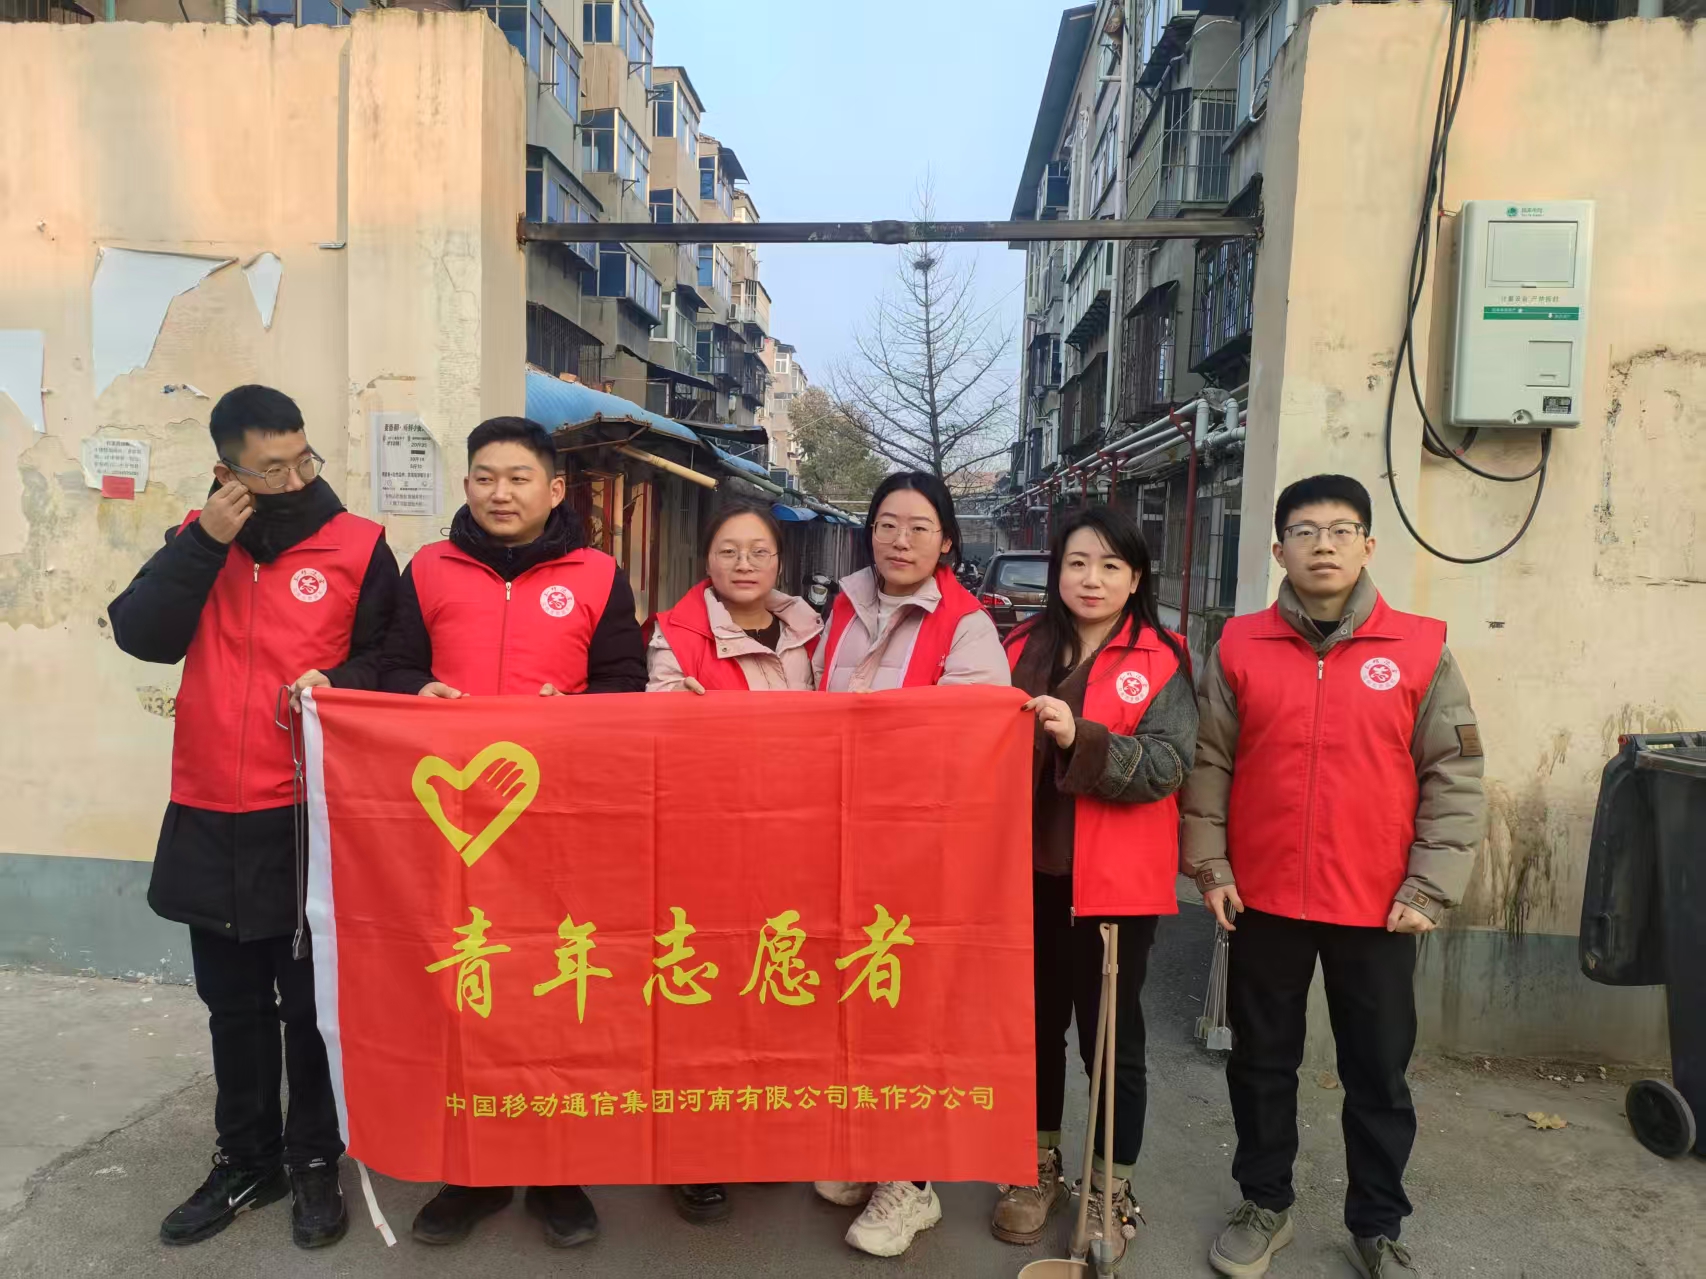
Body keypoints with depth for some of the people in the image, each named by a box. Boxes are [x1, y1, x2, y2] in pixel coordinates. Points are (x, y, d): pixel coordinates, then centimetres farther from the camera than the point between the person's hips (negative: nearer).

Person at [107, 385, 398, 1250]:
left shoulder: (357, 546, -4)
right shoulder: (198, 539, 7)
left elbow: (389, 659, -2)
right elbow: (141, 635, -6)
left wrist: (339, 683, -21)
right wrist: (205, 544, -14)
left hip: (310, 818, -3)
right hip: (208, 820, 4)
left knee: (311, 1001, 9)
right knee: (233, 1004, 17)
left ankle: (314, 1161, 28)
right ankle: (245, 1161, 34)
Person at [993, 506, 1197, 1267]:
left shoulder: (1161, 660, -5)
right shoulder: (1025, 647, 5)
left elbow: (1167, 765, -17)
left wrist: (1080, 739, -28)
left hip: (1116, 879, -3)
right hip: (1032, 870, 4)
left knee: (1111, 1034, 9)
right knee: (1036, 1022, 16)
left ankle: (1112, 1190, 28)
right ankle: (1039, 1169, 35)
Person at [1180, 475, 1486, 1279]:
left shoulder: (1420, 649, -4)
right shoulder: (1239, 647, -2)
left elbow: (1455, 777, -2)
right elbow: (1208, 764, 2)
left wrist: (1429, 888, -6)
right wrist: (1209, 867, -2)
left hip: (1378, 908, 0)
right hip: (1264, 901, 1)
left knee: (1379, 1075, 13)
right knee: (1262, 1063, 15)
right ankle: (1265, 1206, 36)